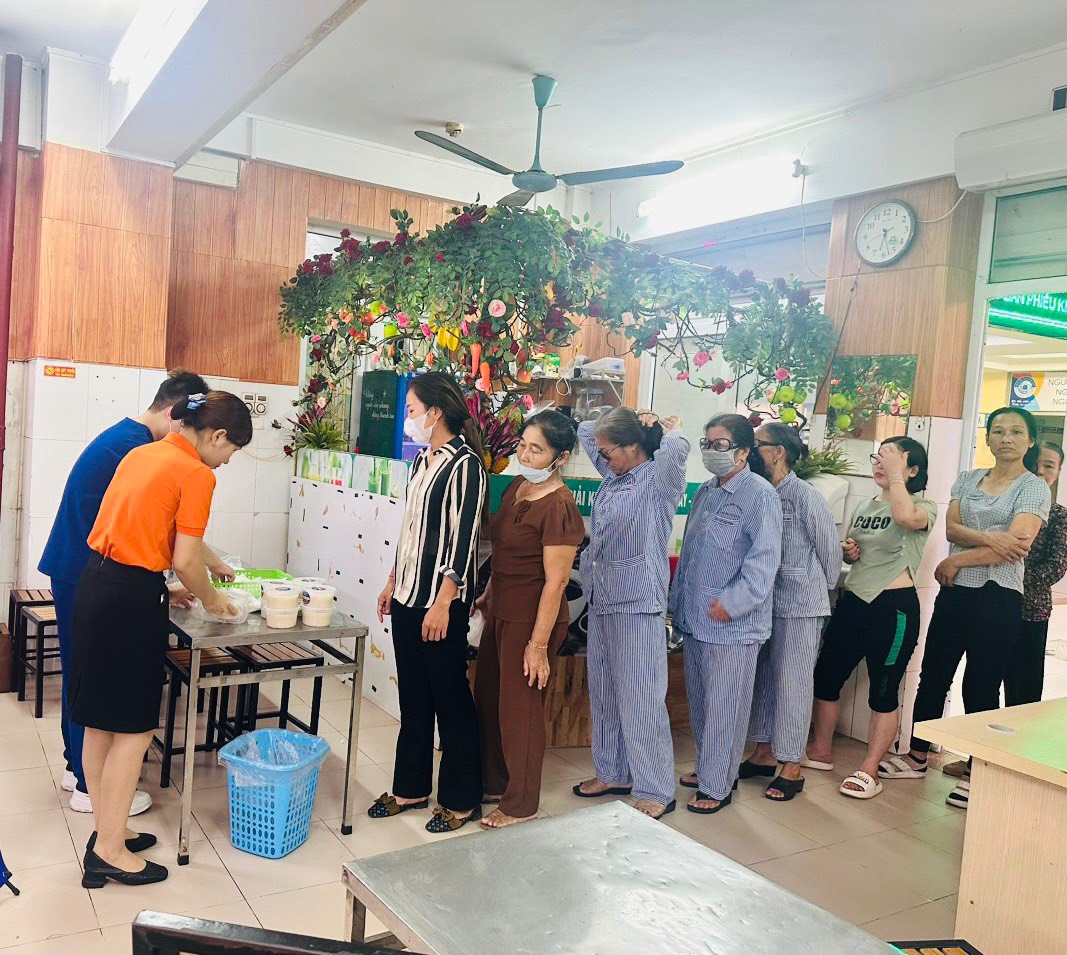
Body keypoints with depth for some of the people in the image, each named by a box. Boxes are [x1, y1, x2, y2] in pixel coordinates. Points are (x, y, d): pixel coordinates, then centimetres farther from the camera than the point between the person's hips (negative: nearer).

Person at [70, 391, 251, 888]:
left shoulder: (141, 454, 14)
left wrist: (174, 589, 21)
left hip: (95, 583, 9)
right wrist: (211, 599, 6)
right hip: (133, 598, -9)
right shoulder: (196, 475, -11)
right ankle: (110, 851, 11)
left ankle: (105, 832, 28)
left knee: (100, 721, 16)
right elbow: (186, 562, -13)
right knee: (134, 729, 2)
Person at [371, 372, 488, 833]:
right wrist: (393, 582, 20)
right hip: (408, 596, 9)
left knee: (450, 698, 3)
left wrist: (443, 604, -20)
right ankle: (411, 788, 30)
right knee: (412, 697, 16)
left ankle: (462, 800, 18)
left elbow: (463, 539, -18)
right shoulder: (423, 460, 11)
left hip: (441, 601, -8)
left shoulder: (465, 465, -14)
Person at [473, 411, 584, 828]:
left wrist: (539, 642, -19)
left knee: (519, 708, 5)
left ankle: (520, 805, 24)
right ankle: (493, 783, 39)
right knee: (487, 698, 19)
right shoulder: (516, 487, 5)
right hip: (501, 612, 9)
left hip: (531, 619, -9)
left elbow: (556, 580, -20)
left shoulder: (559, 507, -21)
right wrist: (487, 595, 19)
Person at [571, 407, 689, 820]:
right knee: (603, 693, 17)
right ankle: (614, 773, 32)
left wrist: (670, 430, -8)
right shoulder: (613, 475, 11)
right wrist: (634, 421, 10)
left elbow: (676, 446, -32)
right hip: (601, 601, 8)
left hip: (638, 605, -8)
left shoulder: (659, 480, -10)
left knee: (641, 699, -2)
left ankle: (657, 792, 10)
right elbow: (585, 429, 23)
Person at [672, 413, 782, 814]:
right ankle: (707, 768, 35)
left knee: (724, 707, 2)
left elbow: (763, 559, -18)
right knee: (700, 702, 18)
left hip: (732, 624, -8)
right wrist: (679, 601, 18)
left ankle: (717, 785, 15)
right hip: (694, 618, 8)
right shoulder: (706, 492, 13)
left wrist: (731, 603, -21)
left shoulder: (759, 494, -12)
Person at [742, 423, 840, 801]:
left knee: (792, 682, 2)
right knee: (762, 677, 14)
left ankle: (791, 767, 14)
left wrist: (821, 588, 9)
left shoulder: (806, 496, -13)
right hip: (763, 601, 6)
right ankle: (764, 753, 29)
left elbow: (831, 549, -3)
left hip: (799, 604, -6)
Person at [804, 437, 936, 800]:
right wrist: (847, 552, 3)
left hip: (894, 606, -7)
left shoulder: (924, 508, -6)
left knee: (883, 691, 2)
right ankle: (820, 752, 25)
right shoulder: (864, 506, 14)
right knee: (825, 676, 10)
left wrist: (895, 471, -22)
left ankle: (870, 769, 13)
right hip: (852, 600, 7)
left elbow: (904, 515, -32)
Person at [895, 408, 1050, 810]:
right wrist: (989, 538, -21)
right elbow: (951, 528, -2)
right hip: (954, 592, 5)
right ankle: (917, 758, 26)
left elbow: (1018, 545, -16)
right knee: (933, 675, 11)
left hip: (998, 598, -5)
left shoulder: (1034, 488, -3)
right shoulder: (967, 479, 11)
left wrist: (958, 559, -12)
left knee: (981, 687, 3)